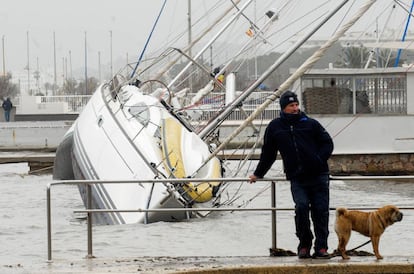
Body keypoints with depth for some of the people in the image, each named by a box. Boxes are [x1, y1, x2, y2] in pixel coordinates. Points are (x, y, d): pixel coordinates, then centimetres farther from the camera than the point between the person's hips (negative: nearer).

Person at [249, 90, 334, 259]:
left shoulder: (310, 124, 7)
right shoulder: (275, 127, 10)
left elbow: (327, 143, 10)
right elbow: (268, 153, 21)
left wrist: (319, 160, -7)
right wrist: (258, 174, 27)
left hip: (319, 176, 0)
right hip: (297, 179, 0)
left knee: (321, 211, -3)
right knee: (301, 207, -19)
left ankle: (321, 247, 3)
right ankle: (304, 244, -3)